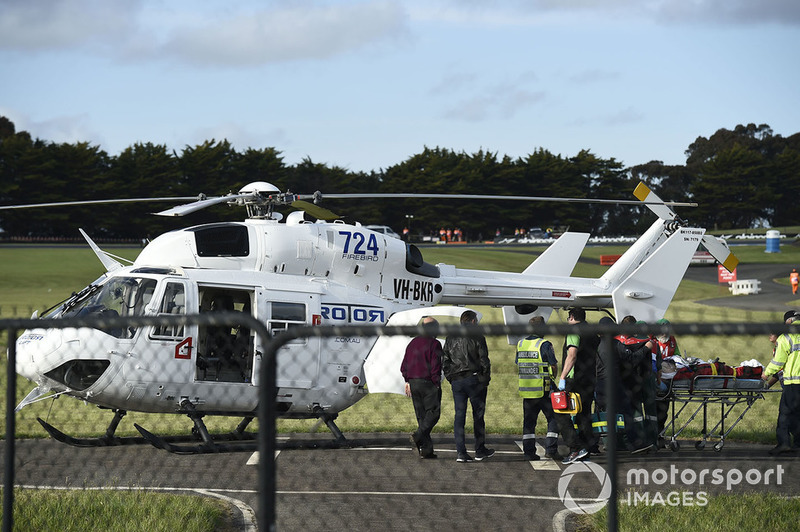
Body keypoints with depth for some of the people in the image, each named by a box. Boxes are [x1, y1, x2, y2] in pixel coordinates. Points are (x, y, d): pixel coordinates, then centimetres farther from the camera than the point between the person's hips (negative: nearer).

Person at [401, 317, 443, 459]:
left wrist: (408, 381, 21)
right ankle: (418, 436, -23)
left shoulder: (412, 343, 13)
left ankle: (427, 449, 5)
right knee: (433, 413, -1)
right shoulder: (434, 344, -8)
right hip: (428, 383, -7)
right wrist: (437, 384, -8)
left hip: (413, 383, 7)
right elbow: (436, 366, -13)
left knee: (421, 415, 8)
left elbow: (404, 366, 15)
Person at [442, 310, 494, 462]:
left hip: (456, 381, 4)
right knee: (478, 414, 5)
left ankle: (461, 452, -4)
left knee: (459, 415, 3)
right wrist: (486, 380, 2)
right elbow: (484, 361, -7)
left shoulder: (450, 338, 11)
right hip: (474, 378, -4)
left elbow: (444, 362, 11)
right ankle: (480, 450, 10)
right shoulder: (477, 337, -4)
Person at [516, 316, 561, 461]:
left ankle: (529, 451, 9)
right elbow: (554, 367, -8)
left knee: (529, 421, 11)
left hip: (526, 388, 5)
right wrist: (551, 376, 12)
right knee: (553, 419, 5)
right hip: (543, 389, -5)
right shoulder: (545, 345, -12)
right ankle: (551, 449, -3)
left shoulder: (520, 344, 7)